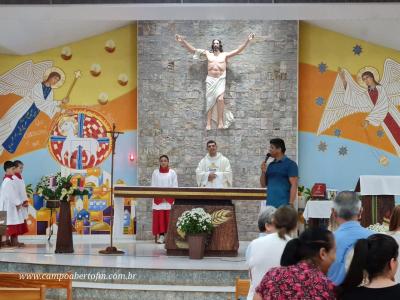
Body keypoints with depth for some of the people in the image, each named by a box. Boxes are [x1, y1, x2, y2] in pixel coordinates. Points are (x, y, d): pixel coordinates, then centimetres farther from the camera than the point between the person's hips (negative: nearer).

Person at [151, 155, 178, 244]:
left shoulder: (172, 173, 6)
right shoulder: (155, 172, 7)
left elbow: (175, 186, 4)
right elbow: (153, 186, 4)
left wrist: (168, 197, -6)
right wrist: (160, 197, -6)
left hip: (169, 200, 0)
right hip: (158, 199, 0)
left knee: (169, 218, -6)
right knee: (159, 218, -6)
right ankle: (160, 235, -5)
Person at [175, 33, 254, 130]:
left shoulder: (225, 54, 9)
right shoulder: (207, 53, 12)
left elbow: (238, 50, 2)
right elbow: (193, 50, 9)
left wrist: (247, 40, -9)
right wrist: (183, 42, 0)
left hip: (220, 80, -2)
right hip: (210, 79, 2)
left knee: (220, 99, -21)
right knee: (210, 101, -3)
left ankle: (220, 122, -19)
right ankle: (208, 124, -6)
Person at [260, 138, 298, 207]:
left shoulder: (290, 164, -3)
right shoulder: (271, 165, 16)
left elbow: (294, 185, -9)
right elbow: (263, 185, 19)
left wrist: (291, 204, -17)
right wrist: (263, 172, 1)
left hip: (283, 206, -6)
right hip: (270, 205, 6)